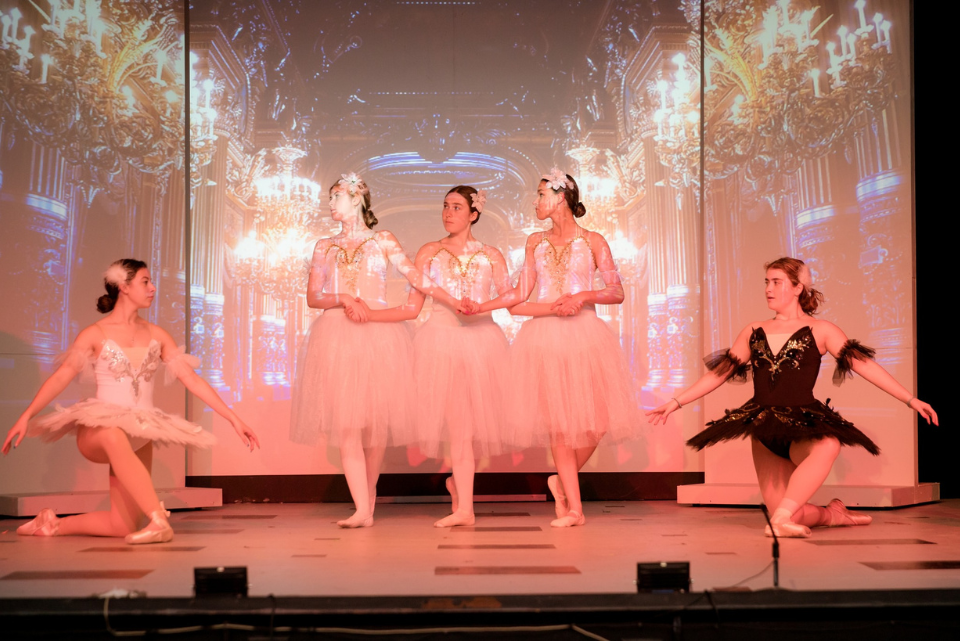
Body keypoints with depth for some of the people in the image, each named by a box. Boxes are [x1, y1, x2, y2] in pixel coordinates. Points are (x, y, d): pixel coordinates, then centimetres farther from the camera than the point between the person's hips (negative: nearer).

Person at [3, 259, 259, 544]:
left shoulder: (156, 335, 9)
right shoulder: (96, 334, -2)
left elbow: (192, 379, 6)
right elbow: (62, 376, -9)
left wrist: (234, 419, 0)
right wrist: (25, 417, -21)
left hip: (140, 436, 4)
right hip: (96, 431, -4)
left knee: (123, 526, -4)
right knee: (114, 436, -43)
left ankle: (53, 524, 18)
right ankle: (159, 521, -46)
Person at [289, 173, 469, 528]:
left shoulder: (383, 241, 9)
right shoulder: (325, 247, 17)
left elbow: (416, 277, 1)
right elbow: (313, 297, 11)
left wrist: (453, 302, -10)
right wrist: (344, 300, -7)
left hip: (378, 336, -1)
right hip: (337, 336, 1)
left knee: (375, 420, -2)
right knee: (346, 422, -10)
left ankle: (370, 496, 15)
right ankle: (362, 510, -14)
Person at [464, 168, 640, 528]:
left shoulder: (592, 242, 4)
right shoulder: (535, 243, 13)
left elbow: (617, 292, 0)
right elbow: (520, 295, 10)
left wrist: (583, 296, -15)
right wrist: (480, 307, 1)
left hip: (584, 334, -2)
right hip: (544, 334, 2)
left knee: (594, 419, -7)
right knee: (558, 419, -3)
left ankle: (562, 482, 20)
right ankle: (574, 508, 2)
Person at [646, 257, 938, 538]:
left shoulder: (820, 331, 4)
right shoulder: (753, 332, 13)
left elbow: (864, 364, -3)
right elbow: (717, 374, 18)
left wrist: (911, 400, -10)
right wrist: (675, 403, 15)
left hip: (804, 424, -3)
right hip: (764, 431, 3)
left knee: (827, 447, -41)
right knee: (789, 517, -9)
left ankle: (782, 517, -39)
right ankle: (831, 514, 23)